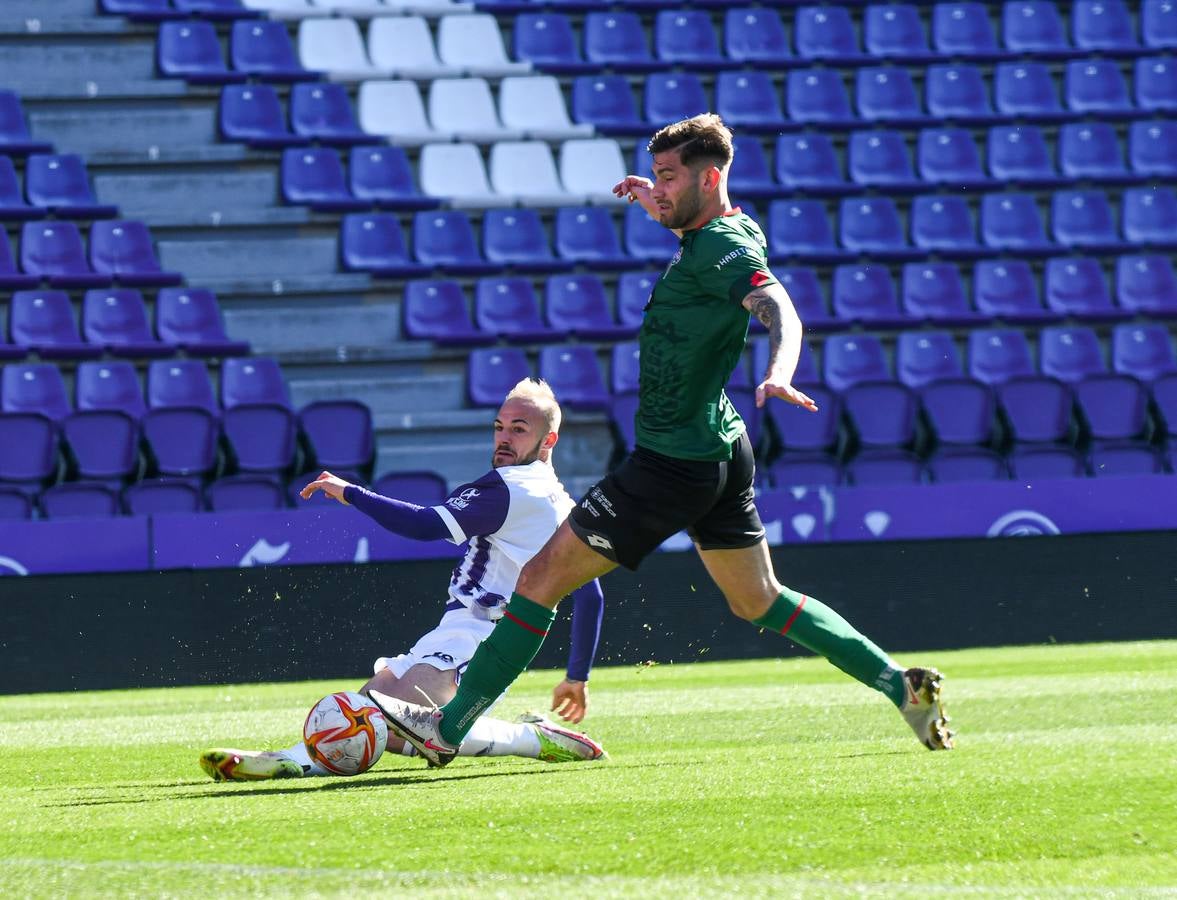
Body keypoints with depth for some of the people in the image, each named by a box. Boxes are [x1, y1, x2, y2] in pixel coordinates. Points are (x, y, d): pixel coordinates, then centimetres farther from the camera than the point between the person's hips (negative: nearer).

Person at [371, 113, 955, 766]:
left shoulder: (720, 248, -19)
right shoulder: (734, 230, 9)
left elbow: (781, 312, -36)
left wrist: (778, 373, -54)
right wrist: (663, 208, 22)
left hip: (672, 465, -10)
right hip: (720, 451, 10)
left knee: (542, 577, -4)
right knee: (759, 602, 19)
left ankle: (447, 729, 0)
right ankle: (901, 685, 14)